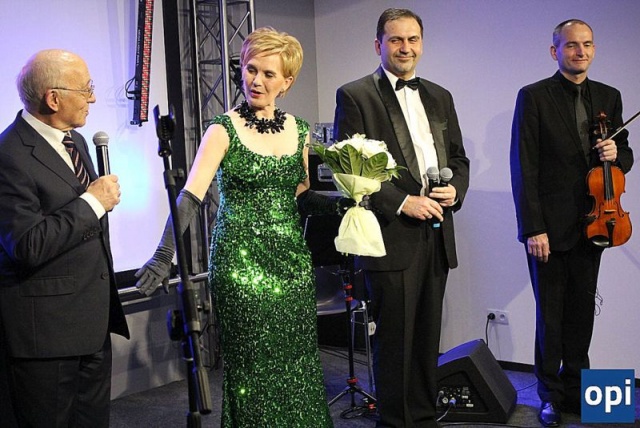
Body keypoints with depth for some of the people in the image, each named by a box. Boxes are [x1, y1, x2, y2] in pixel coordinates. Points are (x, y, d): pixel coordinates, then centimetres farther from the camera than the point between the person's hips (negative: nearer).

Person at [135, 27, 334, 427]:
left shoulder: (298, 130, 8)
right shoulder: (224, 129, -7)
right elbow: (190, 196, -19)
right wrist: (164, 255, -31)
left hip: (293, 259, 5)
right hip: (241, 261, -4)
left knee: (299, 362, 9)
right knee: (253, 367, 2)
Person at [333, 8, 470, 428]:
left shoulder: (440, 97, 16)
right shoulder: (355, 96, -3)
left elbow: (458, 158, 20)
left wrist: (455, 189, -2)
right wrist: (401, 202, -15)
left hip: (436, 234, 6)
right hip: (391, 236, -5)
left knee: (428, 338, 12)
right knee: (395, 340, 3)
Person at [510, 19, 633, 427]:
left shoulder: (609, 97, 10)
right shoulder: (534, 97, -5)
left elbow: (626, 156, 16)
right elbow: (524, 168, -9)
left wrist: (616, 154, -10)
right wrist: (533, 228, -14)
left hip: (590, 226, 4)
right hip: (550, 227, -4)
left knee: (582, 315, 11)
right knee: (551, 317, 6)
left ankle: (575, 390, 25)